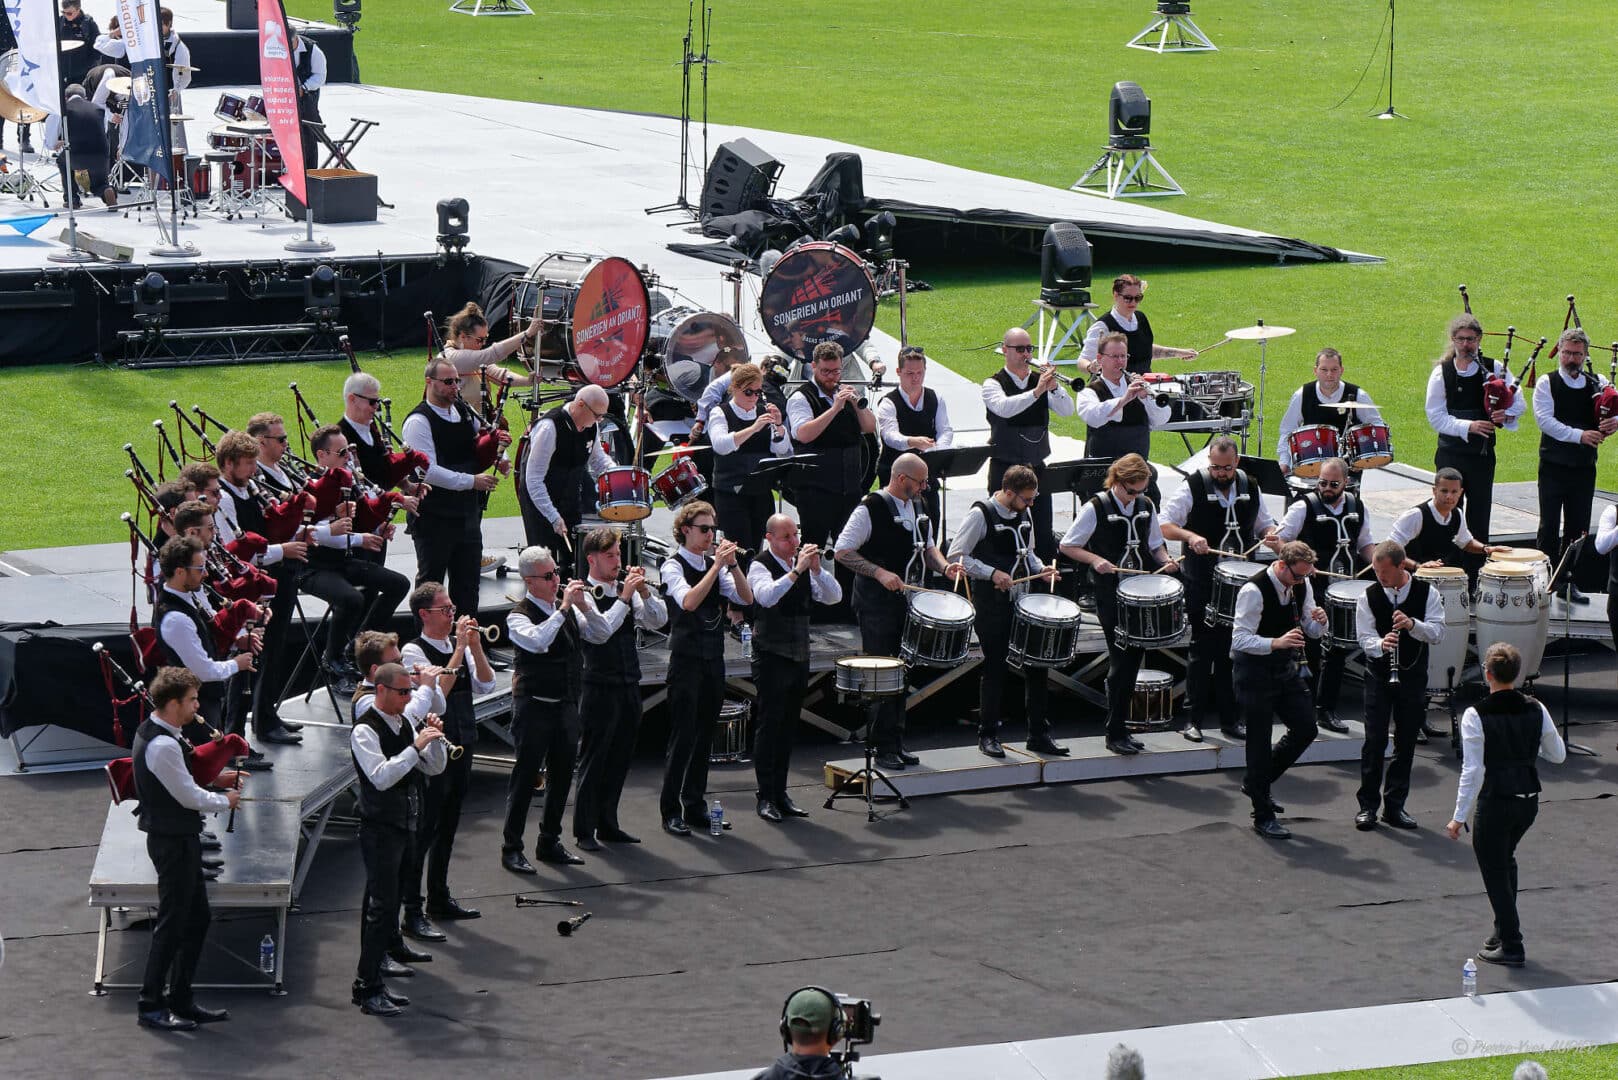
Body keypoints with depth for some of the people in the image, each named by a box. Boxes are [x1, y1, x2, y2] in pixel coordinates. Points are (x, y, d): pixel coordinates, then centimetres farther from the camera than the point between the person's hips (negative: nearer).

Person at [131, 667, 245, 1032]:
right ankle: (150, 1006, 7)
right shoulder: (163, 746, -25)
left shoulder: (152, 732, 7)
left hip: (179, 838, 10)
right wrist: (225, 800, -3)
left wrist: (214, 778, 9)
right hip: (173, 841, -10)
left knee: (198, 919, 16)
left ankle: (181, 999, 23)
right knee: (172, 924, -1)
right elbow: (189, 797, -20)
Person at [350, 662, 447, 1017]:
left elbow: (436, 768, 14)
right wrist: (415, 746, -26)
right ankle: (367, 988, -6)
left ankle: (373, 984, 18)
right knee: (383, 906, -11)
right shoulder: (365, 731, -14)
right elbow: (381, 777, -26)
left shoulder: (404, 724, 11)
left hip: (404, 827, 9)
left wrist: (435, 738, -3)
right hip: (380, 829, -9)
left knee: (385, 906, 12)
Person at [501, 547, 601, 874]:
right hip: (534, 707, -6)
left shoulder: (566, 605, 8)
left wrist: (584, 606, -6)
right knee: (525, 777, -3)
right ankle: (511, 849, 4)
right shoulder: (519, 616, -11)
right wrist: (563, 608, -27)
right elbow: (538, 641, -31)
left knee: (562, 776, 12)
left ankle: (550, 843, 25)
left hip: (567, 704, 7)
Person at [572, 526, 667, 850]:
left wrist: (644, 592, -12)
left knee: (619, 758, 13)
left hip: (629, 687, 7)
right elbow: (599, 632, -25)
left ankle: (608, 825, 24)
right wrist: (624, 598, -23)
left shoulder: (626, 589, 9)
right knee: (593, 760, 0)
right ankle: (584, 831, 7)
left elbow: (659, 620, 3)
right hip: (599, 688, -7)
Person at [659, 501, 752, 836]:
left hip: (714, 659, 6)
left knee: (704, 735, 11)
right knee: (682, 737, -5)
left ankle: (695, 806, 19)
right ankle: (670, 811, 0)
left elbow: (746, 598, 1)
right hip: (686, 660, -6)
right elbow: (689, 602, -26)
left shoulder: (714, 565, 9)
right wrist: (717, 565, -27)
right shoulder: (673, 566, -9)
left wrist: (732, 564, -13)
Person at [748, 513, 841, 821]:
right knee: (769, 725, -5)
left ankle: (781, 793, 17)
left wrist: (816, 569, -13)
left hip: (799, 657, 6)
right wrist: (796, 571, -33)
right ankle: (766, 797, -2)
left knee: (788, 726, 11)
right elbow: (767, 596, -29)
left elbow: (834, 597, 3)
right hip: (772, 659, -6)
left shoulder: (804, 562, 10)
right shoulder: (761, 566, -9)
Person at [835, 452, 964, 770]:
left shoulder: (917, 508, 12)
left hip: (909, 602, 7)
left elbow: (928, 547, 24)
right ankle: (883, 749, -1)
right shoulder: (870, 509, -12)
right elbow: (842, 551, -13)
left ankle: (897, 744, 17)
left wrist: (944, 567, 3)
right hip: (877, 605, -7)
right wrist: (880, 573, -21)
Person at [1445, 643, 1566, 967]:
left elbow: (1473, 772, -17)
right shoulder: (1536, 710, -3)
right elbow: (1558, 755, 7)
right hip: (1529, 800, 5)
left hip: (1495, 804, -5)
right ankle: (1504, 931, 33)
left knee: (1495, 872, 9)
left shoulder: (1476, 716, -16)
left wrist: (1459, 818, -11)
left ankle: (1511, 946, 12)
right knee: (1506, 860, 27)